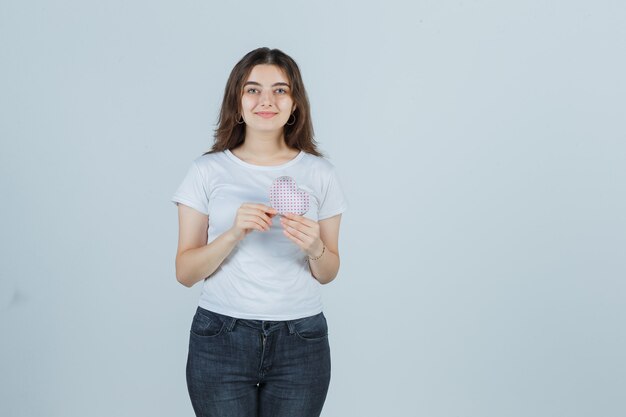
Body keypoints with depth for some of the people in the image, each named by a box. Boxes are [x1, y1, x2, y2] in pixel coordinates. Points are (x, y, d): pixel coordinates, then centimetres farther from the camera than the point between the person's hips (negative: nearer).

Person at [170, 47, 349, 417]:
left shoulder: (320, 173, 2)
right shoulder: (208, 171, -1)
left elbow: (328, 274, 8)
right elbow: (185, 273, -3)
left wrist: (315, 249, -13)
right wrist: (234, 234, -18)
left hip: (300, 341, 1)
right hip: (220, 338, -1)